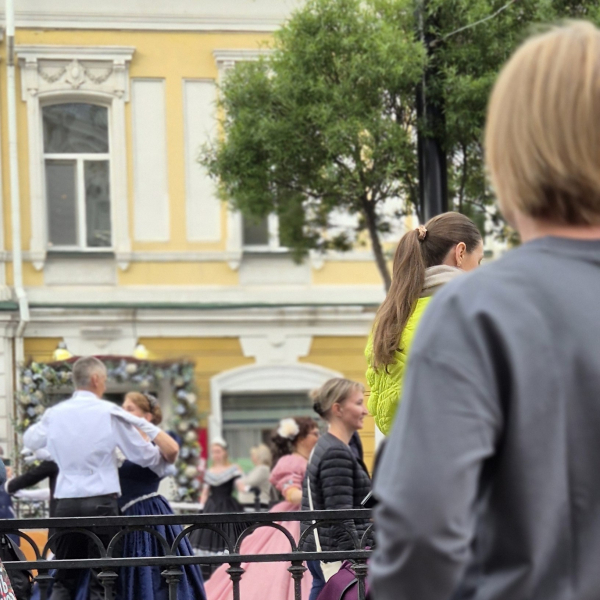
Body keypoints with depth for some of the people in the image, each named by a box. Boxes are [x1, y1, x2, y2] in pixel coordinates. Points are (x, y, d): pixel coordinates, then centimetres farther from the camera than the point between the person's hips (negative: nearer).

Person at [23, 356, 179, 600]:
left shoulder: (54, 414, 8)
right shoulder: (110, 413, -3)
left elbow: (29, 440, 27)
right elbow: (145, 456, 2)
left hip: (65, 504, 3)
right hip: (101, 503, -3)